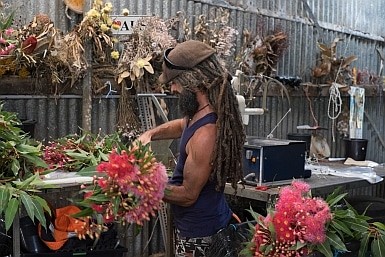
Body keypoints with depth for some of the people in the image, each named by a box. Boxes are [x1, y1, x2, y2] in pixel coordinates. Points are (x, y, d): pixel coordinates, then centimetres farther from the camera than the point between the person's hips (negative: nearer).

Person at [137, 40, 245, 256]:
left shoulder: (206, 134, -32)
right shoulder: (204, 113, -2)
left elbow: (188, 195, -25)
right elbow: (183, 125, 22)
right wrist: (150, 134, 5)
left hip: (199, 231, -9)